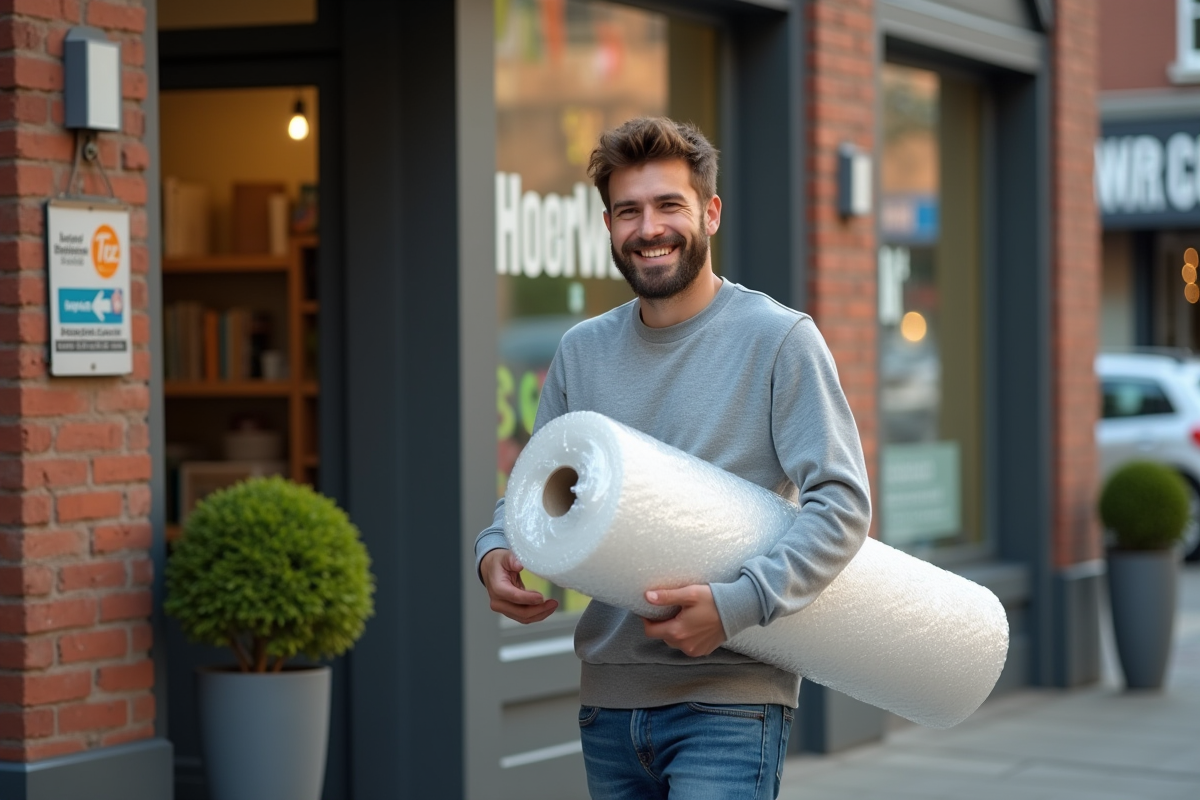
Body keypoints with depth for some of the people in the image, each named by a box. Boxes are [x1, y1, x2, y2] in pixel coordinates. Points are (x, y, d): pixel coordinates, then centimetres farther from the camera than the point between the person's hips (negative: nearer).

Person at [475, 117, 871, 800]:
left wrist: (735, 604, -23)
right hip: (607, 700, 5)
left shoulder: (778, 339, -5)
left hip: (728, 700, -5)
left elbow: (843, 501, -11)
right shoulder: (581, 351, 11)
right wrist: (495, 554, -5)